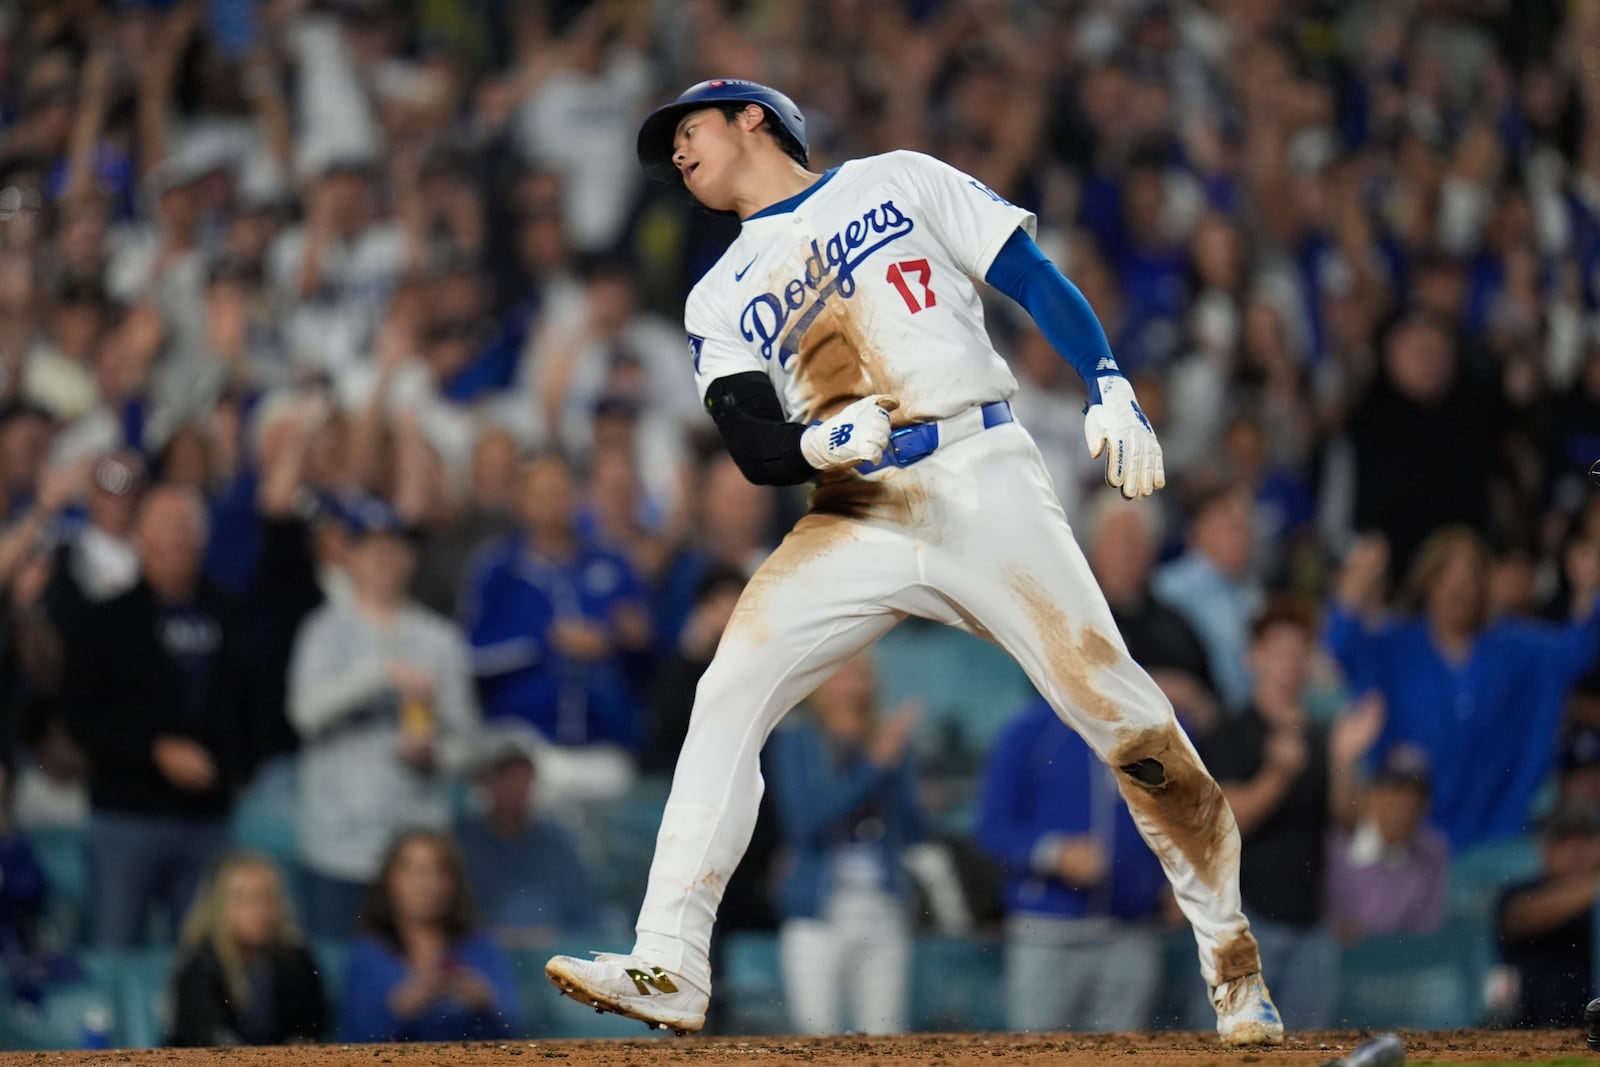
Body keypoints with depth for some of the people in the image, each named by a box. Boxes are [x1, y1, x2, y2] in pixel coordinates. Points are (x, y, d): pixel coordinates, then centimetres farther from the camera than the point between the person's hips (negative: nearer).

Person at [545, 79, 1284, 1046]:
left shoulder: (898, 182, 12)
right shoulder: (721, 300, 19)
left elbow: (1035, 279, 5)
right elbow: (754, 448, 7)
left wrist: (1111, 392, -11)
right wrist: (822, 442, -17)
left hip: (985, 484, -3)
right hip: (858, 521, 4)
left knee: (1117, 709, -14)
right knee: (727, 700, -15)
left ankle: (1234, 961, -4)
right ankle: (669, 971, -16)